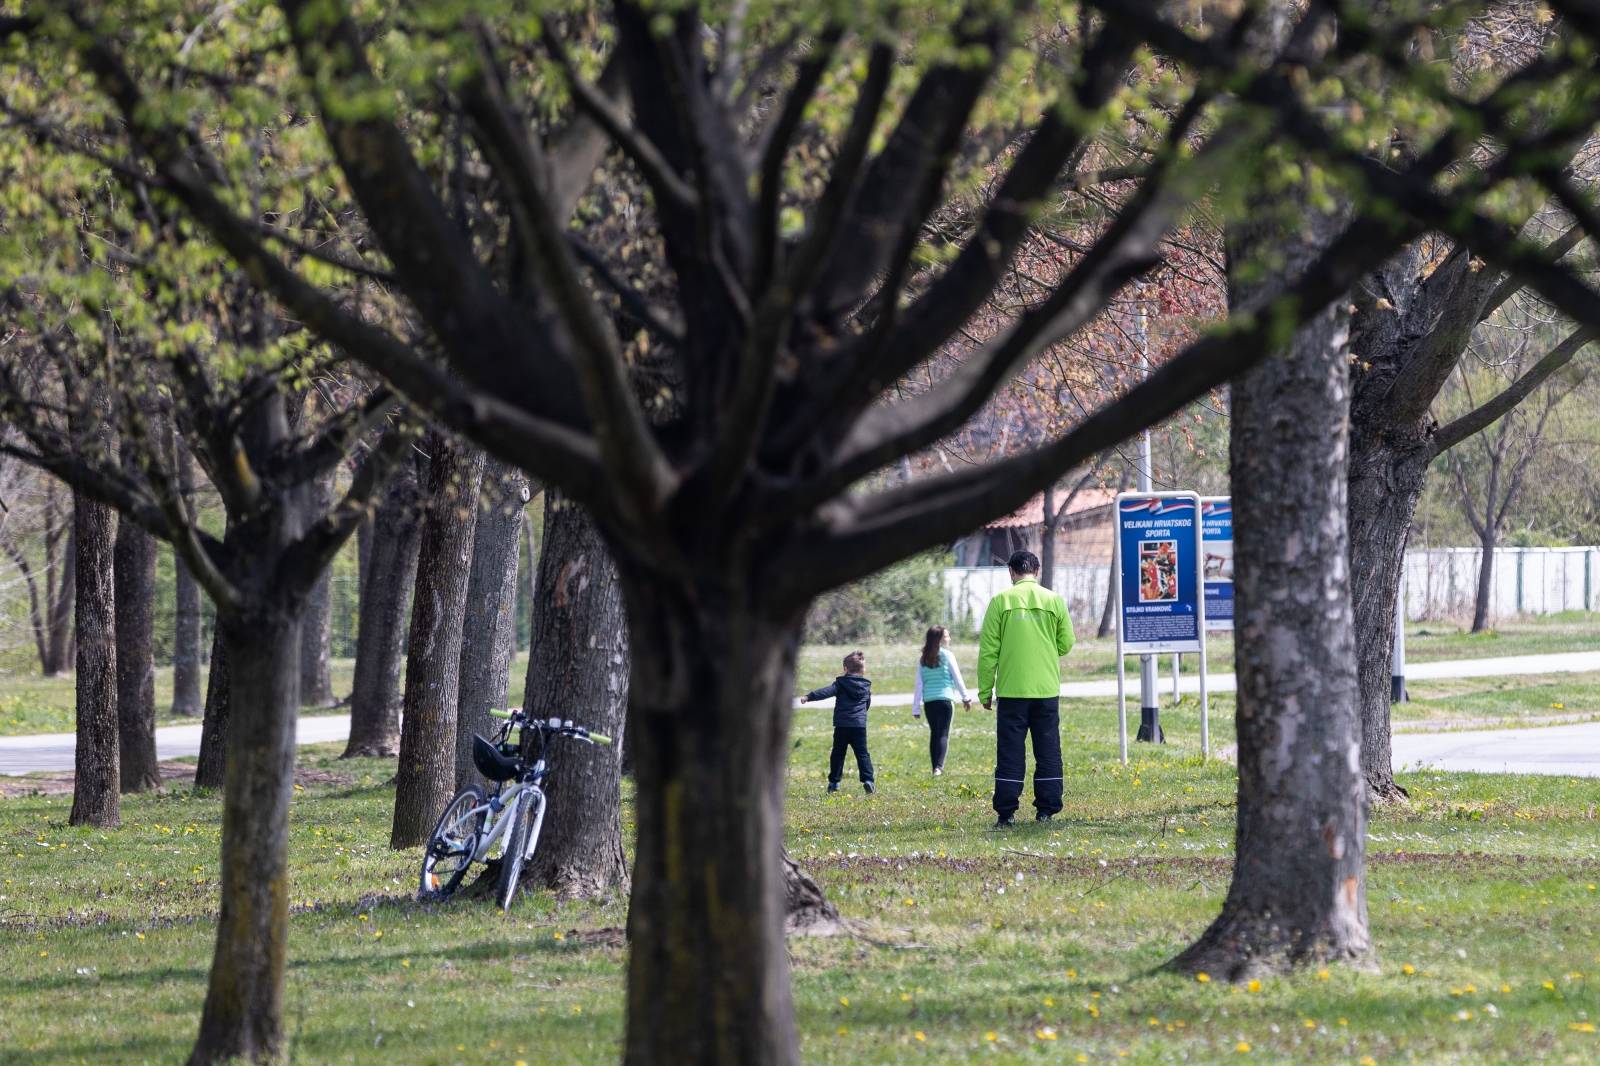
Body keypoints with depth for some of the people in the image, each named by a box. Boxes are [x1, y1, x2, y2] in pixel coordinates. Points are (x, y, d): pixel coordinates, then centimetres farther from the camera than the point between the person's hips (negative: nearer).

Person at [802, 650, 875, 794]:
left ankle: (834, 782, 10)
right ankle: (868, 780, -10)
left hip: (842, 726, -2)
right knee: (862, 754, 4)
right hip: (860, 725, 2)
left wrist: (808, 697, -22)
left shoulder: (841, 684, -2)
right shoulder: (866, 686, 10)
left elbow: (826, 692, -16)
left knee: (838, 754, 8)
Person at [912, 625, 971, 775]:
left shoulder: (923, 660, 8)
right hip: (945, 699, -4)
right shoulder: (946, 655, -3)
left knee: (934, 733, 12)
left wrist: (916, 707, 9)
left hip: (929, 701, 4)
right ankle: (939, 766, -20)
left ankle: (936, 768, 12)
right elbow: (957, 678, 0)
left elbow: (919, 684, 7)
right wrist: (966, 697, 10)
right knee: (943, 733, -5)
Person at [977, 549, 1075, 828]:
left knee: (1010, 752, 1)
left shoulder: (1001, 601, -3)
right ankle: (1046, 810, 7)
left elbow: (988, 650, -3)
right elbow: (1066, 644, 7)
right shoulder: (1054, 601, 2)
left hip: (1011, 691, -1)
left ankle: (1006, 812, -1)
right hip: (1047, 690, 1)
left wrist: (985, 690, 3)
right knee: (1048, 750, 8)